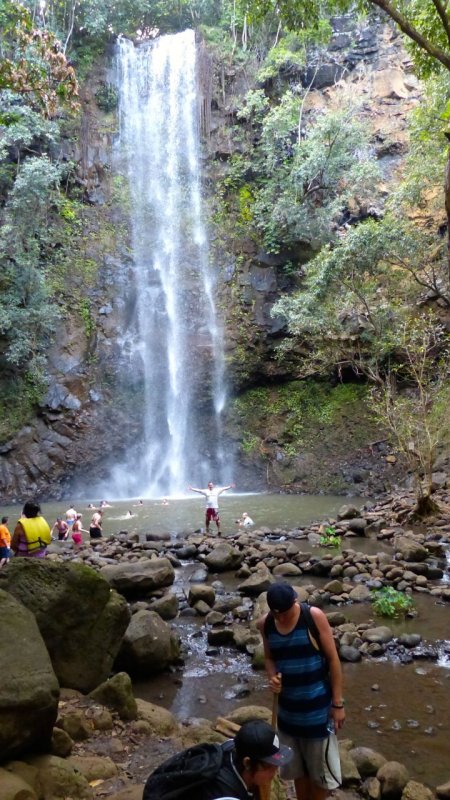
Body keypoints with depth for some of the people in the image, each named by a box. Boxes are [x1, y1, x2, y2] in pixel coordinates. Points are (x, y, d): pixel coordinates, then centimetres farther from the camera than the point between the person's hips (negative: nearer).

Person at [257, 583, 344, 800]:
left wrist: (338, 703, -10)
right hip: (288, 708, 4)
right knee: (297, 768, 18)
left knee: (321, 768, 9)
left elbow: (333, 659, -12)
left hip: (317, 707, -3)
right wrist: (272, 677, -13)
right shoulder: (265, 624, -7)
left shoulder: (314, 617, -18)